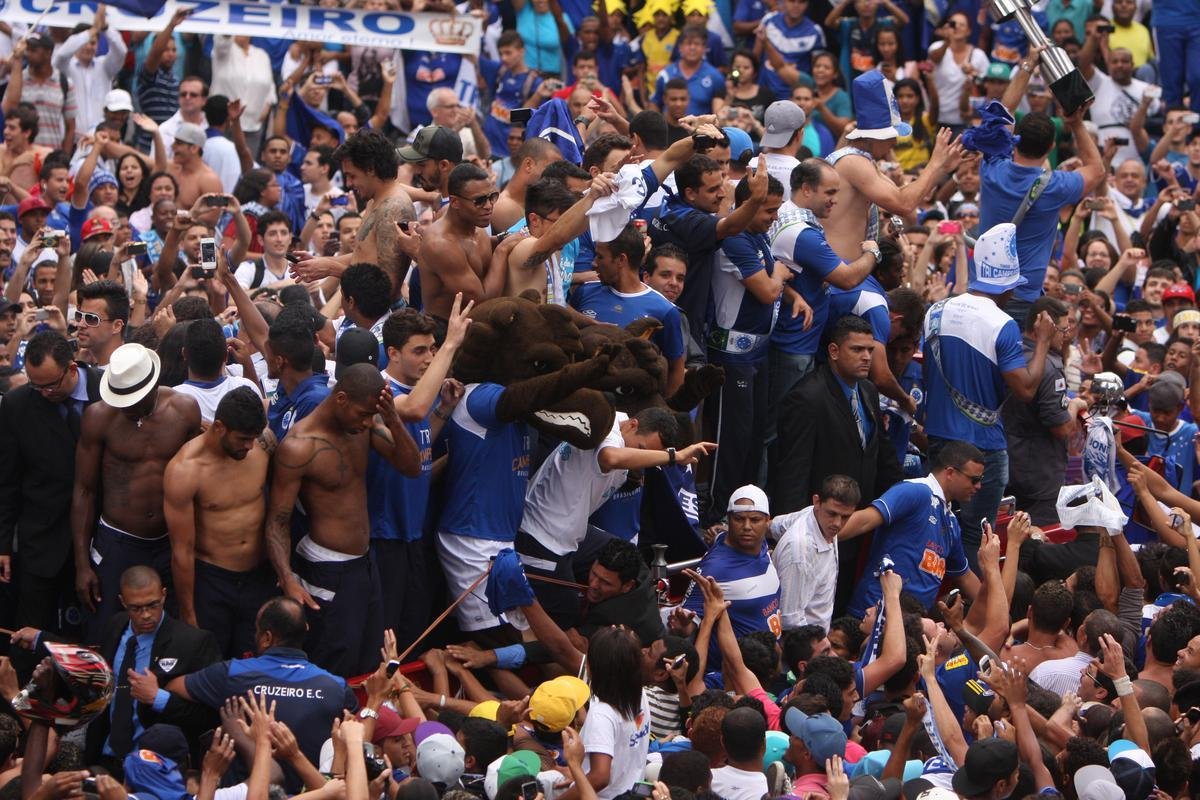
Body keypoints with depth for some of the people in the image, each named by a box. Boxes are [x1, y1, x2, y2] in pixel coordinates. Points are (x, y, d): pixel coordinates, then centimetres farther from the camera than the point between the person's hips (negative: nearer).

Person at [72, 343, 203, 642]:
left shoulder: (184, 410, -5)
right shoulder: (99, 416, -9)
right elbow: (84, 491, -2)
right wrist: (82, 564, -3)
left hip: (171, 545, 2)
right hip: (116, 545, -2)